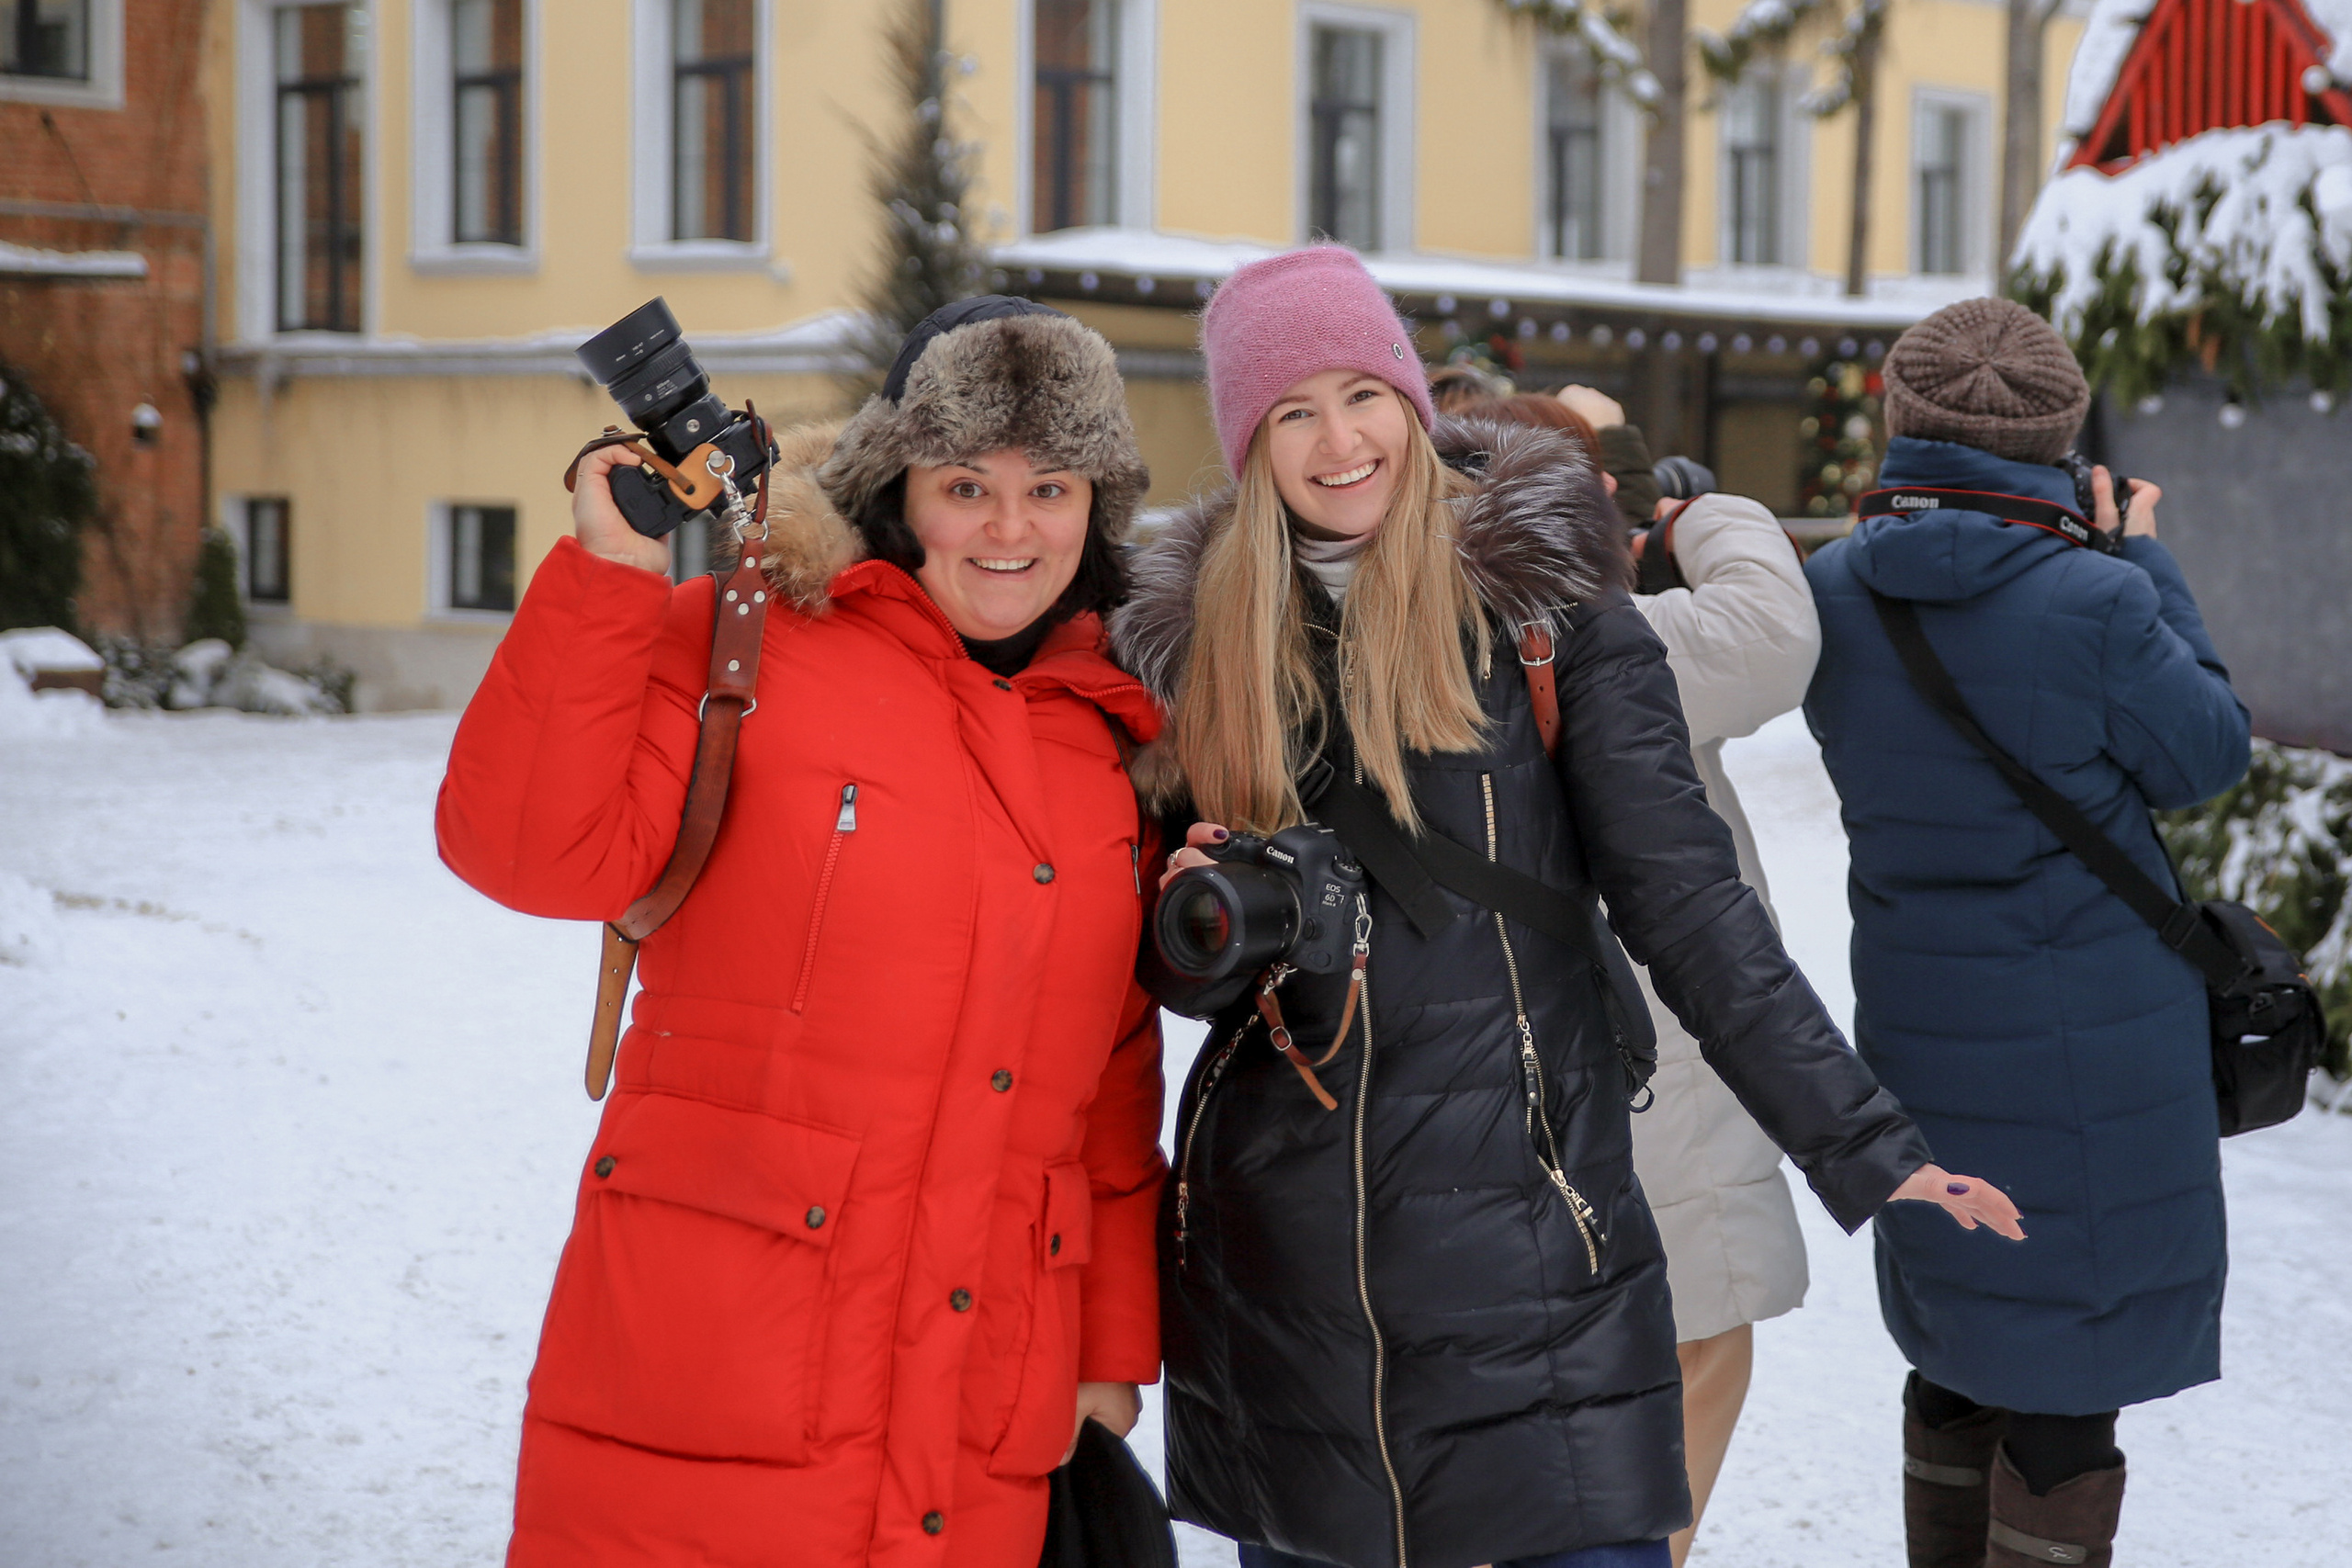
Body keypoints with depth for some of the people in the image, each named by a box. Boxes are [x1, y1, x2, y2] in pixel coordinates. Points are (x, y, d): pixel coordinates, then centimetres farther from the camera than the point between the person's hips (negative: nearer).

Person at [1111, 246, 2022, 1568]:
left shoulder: (1543, 594, -3)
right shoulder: (1197, 630, 7)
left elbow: (1684, 899, -5)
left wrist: (1864, 1147, -10)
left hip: (1520, 1230, -3)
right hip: (1276, 1259, 3)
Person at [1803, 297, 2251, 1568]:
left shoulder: (1837, 591, -5)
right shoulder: (2093, 602, -20)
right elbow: (2208, 752, -5)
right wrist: (2149, 568, 3)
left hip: (1915, 1025, 6)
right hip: (2090, 1042, -6)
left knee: (1958, 1351, 21)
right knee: (2067, 1377, 4)